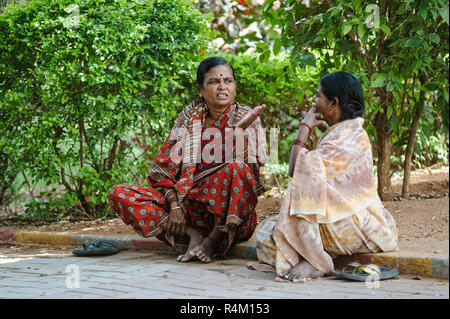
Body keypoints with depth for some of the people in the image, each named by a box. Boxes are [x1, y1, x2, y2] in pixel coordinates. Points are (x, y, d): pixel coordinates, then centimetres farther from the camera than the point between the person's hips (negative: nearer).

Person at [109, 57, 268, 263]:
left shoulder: (246, 118, 1)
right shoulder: (189, 116, 7)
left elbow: (249, 170, -14)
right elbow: (163, 167, 4)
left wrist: (240, 130, -25)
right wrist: (174, 205, -11)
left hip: (230, 213, -3)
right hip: (189, 205, 3)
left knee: (236, 169, -35)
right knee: (120, 195, -14)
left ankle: (214, 238, -15)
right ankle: (193, 235, -19)